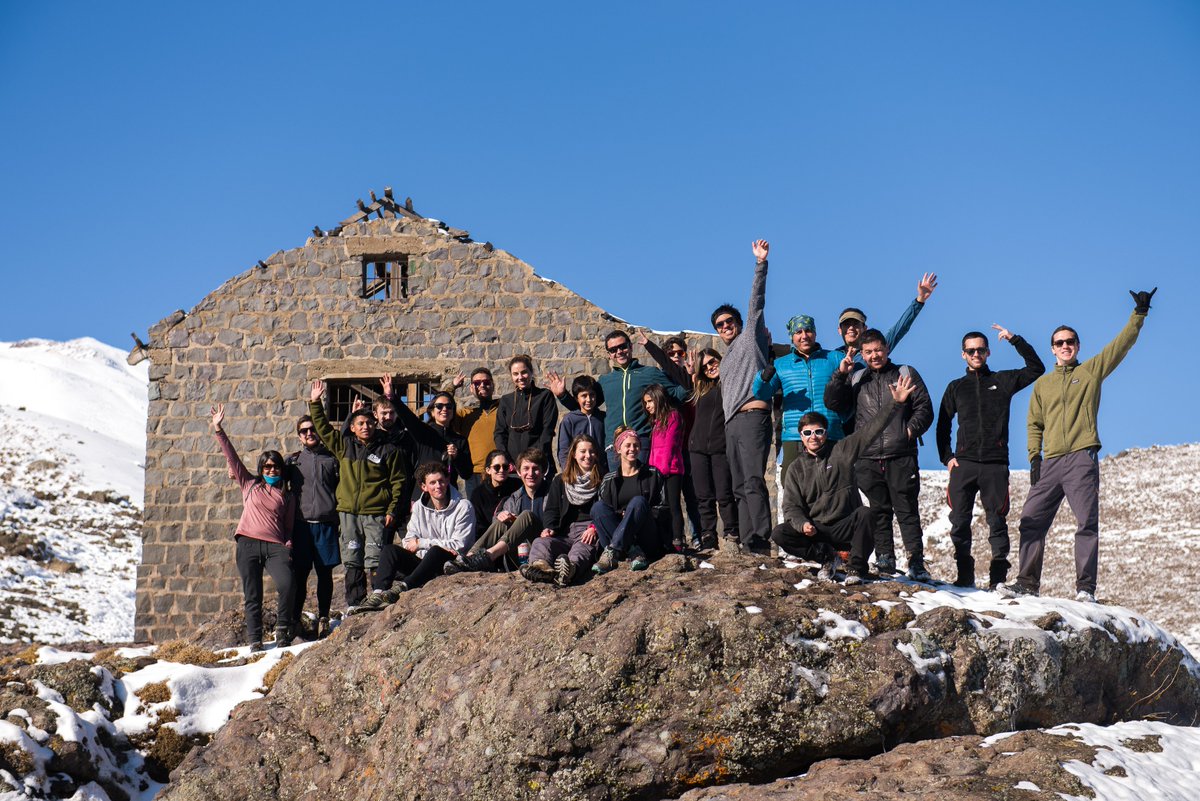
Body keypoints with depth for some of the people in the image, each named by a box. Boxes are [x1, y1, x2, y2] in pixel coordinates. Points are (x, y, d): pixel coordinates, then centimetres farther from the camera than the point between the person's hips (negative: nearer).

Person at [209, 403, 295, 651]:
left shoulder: (287, 496, 18)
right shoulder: (249, 485, 16)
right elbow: (231, 456, 12)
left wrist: (288, 546, -1)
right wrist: (218, 429, 6)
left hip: (275, 546, 0)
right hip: (248, 544, 0)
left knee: (286, 584, -22)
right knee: (252, 595, -2)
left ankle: (283, 631, -4)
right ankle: (255, 640, 5)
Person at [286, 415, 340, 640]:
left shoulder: (331, 459, 11)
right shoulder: (293, 461, 12)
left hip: (326, 524, 0)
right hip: (301, 524, 0)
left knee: (325, 573, 3)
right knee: (300, 574, 0)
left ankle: (323, 619, 12)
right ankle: (295, 620, 7)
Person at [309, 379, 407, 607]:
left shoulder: (388, 449, 2)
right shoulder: (344, 445, 11)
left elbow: (397, 482, 2)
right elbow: (323, 428, 16)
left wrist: (392, 510, -5)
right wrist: (315, 403, 8)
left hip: (376, 514, -3)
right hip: (348, 513, 4)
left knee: (375, 560, -8)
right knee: (351, 561, 5)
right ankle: (354, 604, 10)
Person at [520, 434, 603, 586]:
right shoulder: (560, 481, 26)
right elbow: (551, 509, 18)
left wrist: (595, 528, -13)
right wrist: (549, 527, -4)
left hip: (590, 533, -3)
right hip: (565, 532, 3)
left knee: (583, 547, -38)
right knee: (540, 542, -29)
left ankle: (571, 567, -72)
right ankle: (540, 565, -63)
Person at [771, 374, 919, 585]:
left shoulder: (842, 450, 3)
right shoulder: (797, 468, 7)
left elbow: (871, 429, -4)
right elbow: (791, 506, 3)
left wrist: (895, 403, -14)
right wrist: (802, 524, -19)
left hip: (847, 527, -2)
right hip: (815, 529, 2)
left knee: (865, 513, -33)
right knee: (779, 534, -21)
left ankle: (858, 568, -14)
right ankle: (826, 555, 1)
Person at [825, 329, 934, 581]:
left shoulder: (905, 374, 11)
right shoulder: (855, 378, 17)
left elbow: (925, 408, 8)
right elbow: (832, 403, 7)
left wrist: (912, 429, -8)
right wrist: (841, 375, -3)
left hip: (901, 456, -2)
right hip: (868, 458, 2)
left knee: (906, 509, -4)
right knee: (879, 510, 5)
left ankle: (916, 562, -3)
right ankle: (885, 557, 11)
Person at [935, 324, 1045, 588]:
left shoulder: (1003, 381, 13)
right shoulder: (956, 387, 16)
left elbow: (1036, 368, 6)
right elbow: (942, 425, 17)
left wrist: (1015, 340, -1)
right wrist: (946, 457, 5)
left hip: (996, 465, -1)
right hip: (963, 464, 1)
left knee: (997, 522, -2)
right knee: (960, 522, -4)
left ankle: (998, 578, 0)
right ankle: (964, 575, 3)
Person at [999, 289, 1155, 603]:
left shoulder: (1092, 370, 11)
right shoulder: (1042, 384, 20)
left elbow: (1122, 343, 3)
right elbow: (1035, 424, 19)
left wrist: (1139, 313, -8)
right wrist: (1034, 456, 6)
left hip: (1082, 459, -4)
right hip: (1050, 462, 4)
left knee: (1087, 523, -7)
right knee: (1031, 520, 0)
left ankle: (1085, 587, -5)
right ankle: (1027, 582, 6)